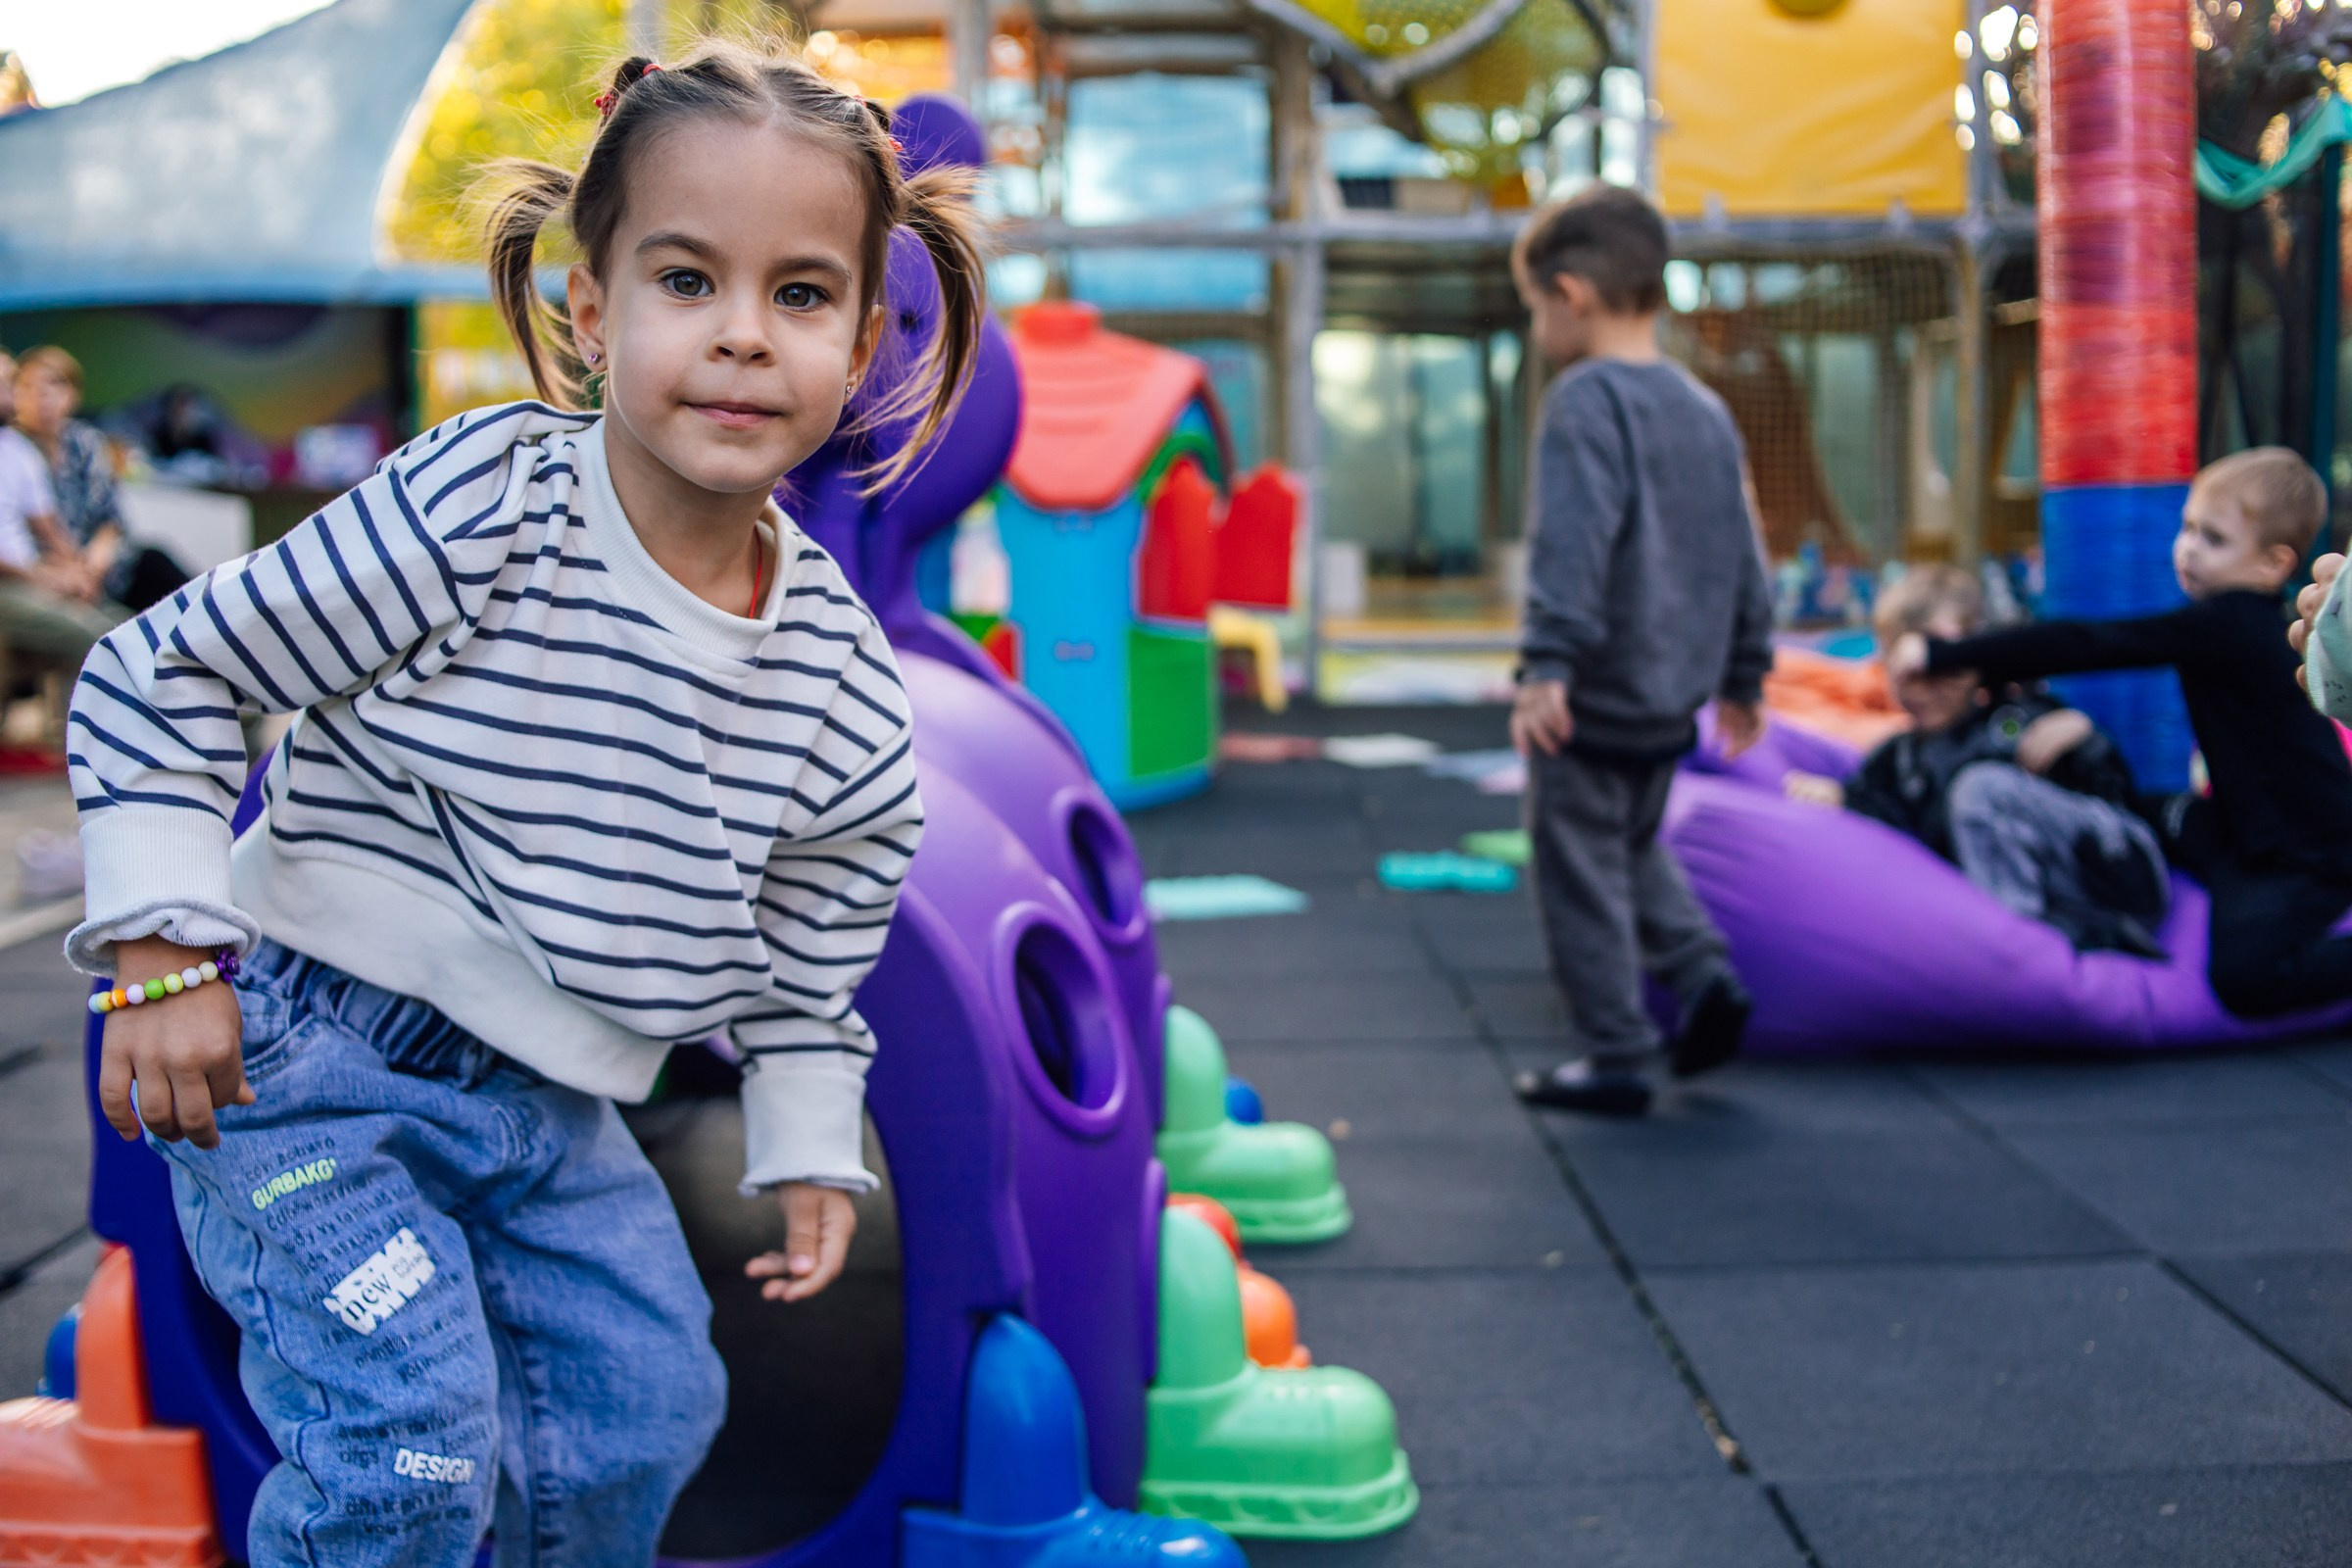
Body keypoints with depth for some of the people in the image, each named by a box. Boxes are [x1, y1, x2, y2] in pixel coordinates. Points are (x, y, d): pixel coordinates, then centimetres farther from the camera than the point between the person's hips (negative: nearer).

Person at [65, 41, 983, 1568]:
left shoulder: (844, 685, -7)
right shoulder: (478, 511, -22)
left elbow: (804, 957, 10)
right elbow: (167, 671, -14)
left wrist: (810, 1152, 9)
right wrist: (162, 953, -17)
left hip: (556, 1112, 6)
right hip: (313, 1057, -5)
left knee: (646, 1409, 13)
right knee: (411, 1441, -15)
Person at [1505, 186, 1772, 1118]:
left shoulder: (1586, 400, -14)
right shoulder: (1705, 410, 12)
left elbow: (1572, 544, -26)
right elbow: (1743, 557, 17)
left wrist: (1546, 664, -30)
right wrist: (1742, 675, 24)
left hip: (1596, 695, -8)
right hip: (1674, 692, 9)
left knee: (1580, 872, 2)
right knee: (1634, 847, 27)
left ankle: (1614, 1058, 8)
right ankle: (1702, 977, 12)